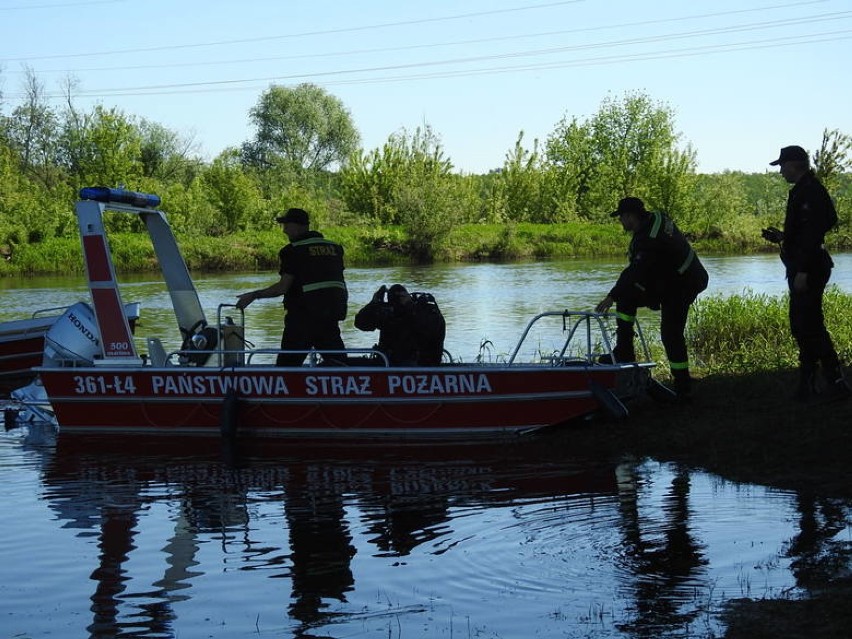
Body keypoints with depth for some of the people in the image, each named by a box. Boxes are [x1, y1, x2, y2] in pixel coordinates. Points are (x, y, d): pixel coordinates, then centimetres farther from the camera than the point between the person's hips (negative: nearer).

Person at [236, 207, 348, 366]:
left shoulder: (293, 250, -7)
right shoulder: (334, 248, 12)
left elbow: (283, 287, -12)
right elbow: (342, 285, 15)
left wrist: (253, 295, -3)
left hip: (303, 316, -6)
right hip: (332, 316, 6)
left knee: (287, 364, 1)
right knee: (339, 363, 8)